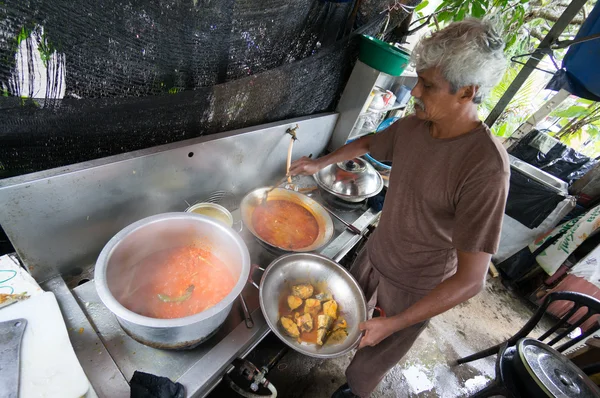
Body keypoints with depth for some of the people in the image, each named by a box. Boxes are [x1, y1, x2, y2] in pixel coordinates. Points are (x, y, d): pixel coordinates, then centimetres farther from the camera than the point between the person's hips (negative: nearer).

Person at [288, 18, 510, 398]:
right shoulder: (412, 127, -12)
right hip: (374, 255, 6)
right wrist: (320, 163, 9)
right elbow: (368, 144, 11)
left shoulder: (486, 167, -32)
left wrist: (392, 324, -26)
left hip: (414, 290, -5)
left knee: (370, 363, 21)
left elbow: (471, 279, -28)